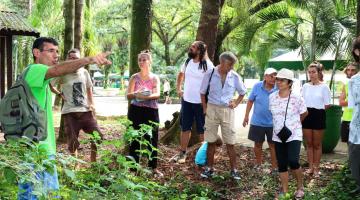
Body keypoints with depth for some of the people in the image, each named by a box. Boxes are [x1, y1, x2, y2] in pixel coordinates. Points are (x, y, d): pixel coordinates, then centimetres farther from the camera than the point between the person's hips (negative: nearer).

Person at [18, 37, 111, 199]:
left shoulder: (42, 79, 18)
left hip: (45, 149, 10)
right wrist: (89, 60, -45)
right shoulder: (33, 70, -12)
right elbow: (57, 70, -33)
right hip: (33, 151, -10)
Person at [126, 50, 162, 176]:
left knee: (152, 139, 4)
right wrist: (136, 94, -28)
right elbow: (128, 95, -5)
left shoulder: (155, 78, 4)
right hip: (136, 111, 0)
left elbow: (157, 95, -12)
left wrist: (147, 96, -33)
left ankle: (153, 167, 16)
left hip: (151, 111, 0)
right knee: (135, 139, 3)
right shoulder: (134, 78, 4)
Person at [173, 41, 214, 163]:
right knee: (185, 128, 12)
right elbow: (181, 75, 22)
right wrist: (178, 89, 13)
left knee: (202, 130, 7)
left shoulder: (208, 65, -14)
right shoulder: (187, 62, 4)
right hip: (186, 100, 5)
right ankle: (182, 153, 23)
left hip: (201, 102, -5)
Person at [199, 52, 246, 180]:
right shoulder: (210, 74, -7)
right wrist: (205, 108, 0)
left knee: (230, 143, 3)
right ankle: (210, 168, 18)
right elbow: (203, 92, 4)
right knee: (211, 141, 7)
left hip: (227, 111, 0)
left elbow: (242, 93, 13)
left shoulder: (235, 77, -3)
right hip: (212, 109, 0)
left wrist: (236, 103, 0)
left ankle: (233, 169, 13)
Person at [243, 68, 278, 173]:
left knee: (273, 145, 7)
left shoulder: (278, 89, -8)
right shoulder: (257, 86, -6)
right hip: (257, 122, 1)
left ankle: (274, 167, 19)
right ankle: (258, 164, 34)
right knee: (258, 144, 14)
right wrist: (246, 116, 2)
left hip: (272, 123, -1)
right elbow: (250, 101, 2)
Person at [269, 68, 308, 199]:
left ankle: (300, 186, 10)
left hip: (294, 135, -4)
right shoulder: (272, 97, 0)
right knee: (281, 164, 7)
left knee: (293, 162, -16)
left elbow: (304, 113, 6)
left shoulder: (297, 98, -11)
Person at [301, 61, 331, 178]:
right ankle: (310, 167, 21)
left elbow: (327, 105, -6)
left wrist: (317, 108, -2)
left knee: (317, 144, 7)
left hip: (318, 116, -4)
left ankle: (316, 168, 18)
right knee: (309, 143, 11)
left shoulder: (324, 87, -7)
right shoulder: (305, 86, 5)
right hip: (307, 116, 4)